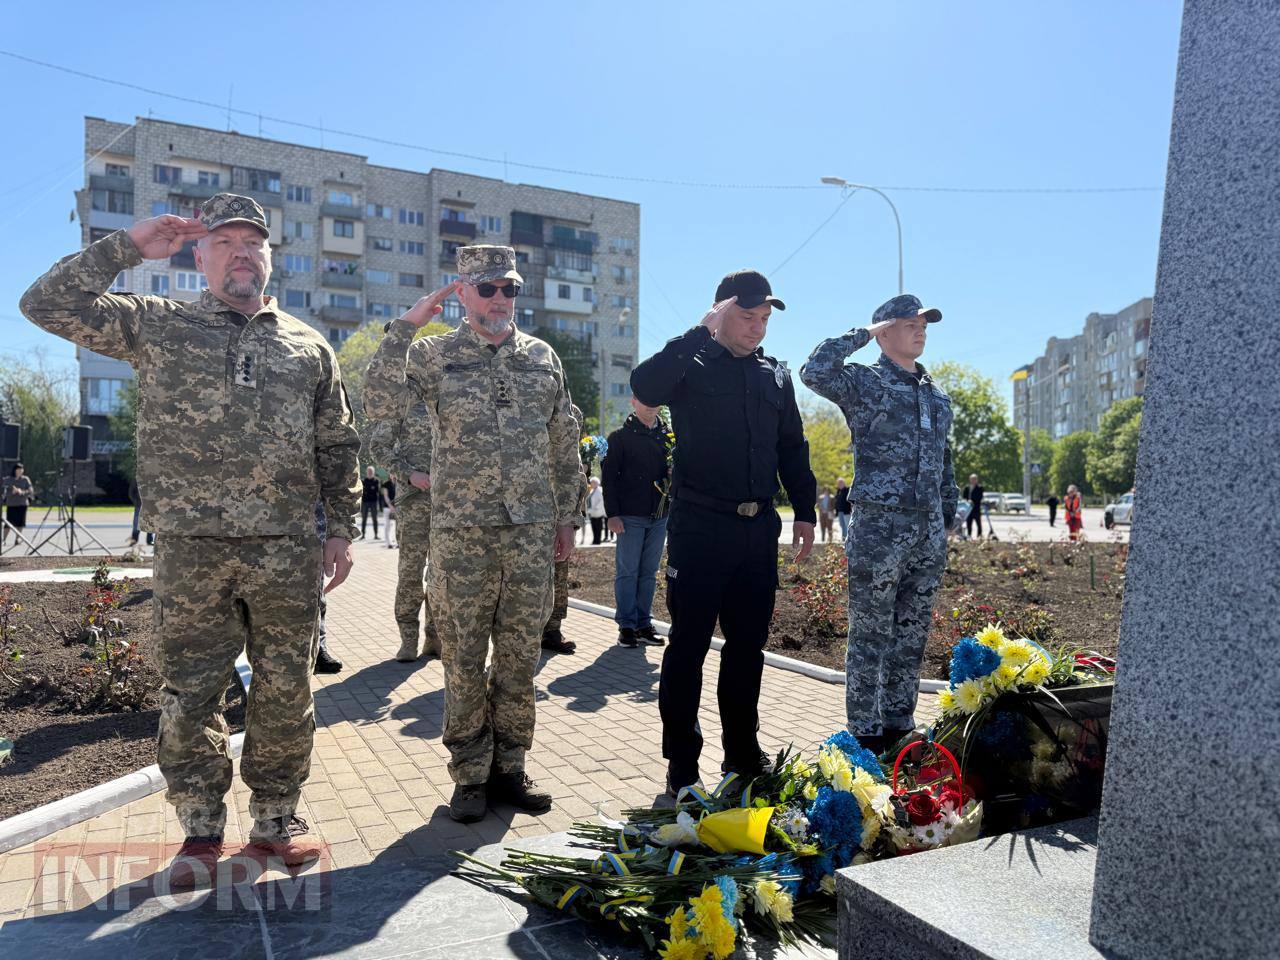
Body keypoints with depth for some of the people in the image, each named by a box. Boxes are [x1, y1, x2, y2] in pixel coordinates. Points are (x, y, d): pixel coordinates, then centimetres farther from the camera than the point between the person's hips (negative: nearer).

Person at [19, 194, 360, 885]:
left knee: (285, 691, 8)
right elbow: (47, 304, 2)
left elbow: (337, 446, 13)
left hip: (287, 550, 1)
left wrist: (342, 528, 7)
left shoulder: (308, 346, 12)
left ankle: (276, 817, 24)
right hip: (190, 550, -1)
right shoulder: (156, 325, 9)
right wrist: (128, 246, -1)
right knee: (188, 694, 6)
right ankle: (201, 829, 23)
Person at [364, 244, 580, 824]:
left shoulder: (543, 357, 10)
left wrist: (566, 515, 11)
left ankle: (509, 768, 23)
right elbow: (378, 403, -15)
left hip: (532, 530, 3)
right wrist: (404, 327, -15)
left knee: (520, 657, 9)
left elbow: (565, 445, 13)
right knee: (464, 658, 5)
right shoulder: (433, 354, 2)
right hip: (461, 531, -2)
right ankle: (470, 775, 20)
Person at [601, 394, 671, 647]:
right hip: (630, 516, -4)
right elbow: (609, 476, -4)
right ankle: (627, 626, 8)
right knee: (627, 572, 1)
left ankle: (644, 624, 16)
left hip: (659, 515, 4)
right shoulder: (621, 436, -1)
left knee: (649, 572, 9)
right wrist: (612, 514, -11)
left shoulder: (668, 435, 10)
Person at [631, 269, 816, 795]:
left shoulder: (775, 375, 14)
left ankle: (743, 752, 26)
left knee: (748, 645, 13)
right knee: (688, 644, 1)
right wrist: (702, 333, -19)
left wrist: (804, 510, 11)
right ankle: (681, 763, 12)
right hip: (700, 528, -5)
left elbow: (792, 448, 19)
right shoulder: (692, 366, -2)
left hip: (758, 529, 5)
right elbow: (644, 387, -24)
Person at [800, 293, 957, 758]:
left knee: (912, 635, 12)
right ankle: (865, 734, 9)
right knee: (870, 636, 0)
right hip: (878, 527, -7)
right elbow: (815, 372, -22)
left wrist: (947, 518, 17)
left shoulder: (937, 396, 18)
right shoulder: (865, 381, -2)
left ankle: (899, 726, 24)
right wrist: (863, 333, -10)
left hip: (928, 532, 7)